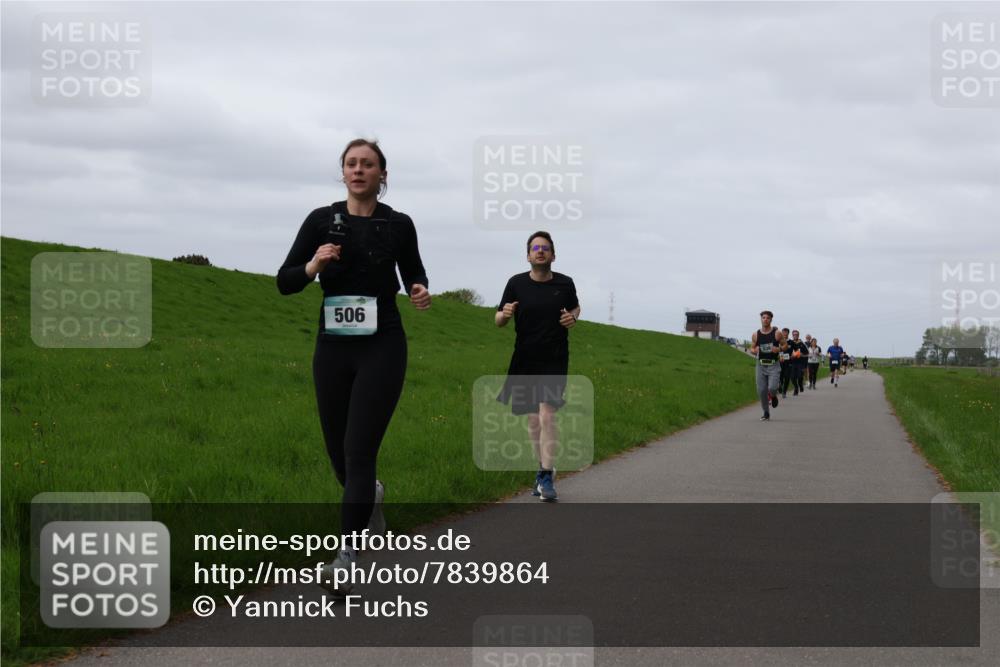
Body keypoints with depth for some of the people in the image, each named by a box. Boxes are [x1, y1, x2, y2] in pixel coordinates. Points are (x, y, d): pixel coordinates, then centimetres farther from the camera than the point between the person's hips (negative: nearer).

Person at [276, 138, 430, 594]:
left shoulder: (398, 225, 1)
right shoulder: (321, 220, 2)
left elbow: (414, 272, 17)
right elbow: (285, 283, 2)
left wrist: (420, 292, -5)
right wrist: (314, 266, -18)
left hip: (382, 349, -3)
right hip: (332, 349, 3)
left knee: (359, 450, -11)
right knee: (338, 450, 12)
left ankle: (347, 555, -9)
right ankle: (369, 494, 47)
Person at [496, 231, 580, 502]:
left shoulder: (564, 284, -1)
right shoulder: (516, 284, -2)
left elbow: (575, 307, 19)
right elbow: (498, 320, 5)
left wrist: (573, 317, -4)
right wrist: (504, 314, -18)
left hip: (555, 361, -2)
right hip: (525, 361, 2)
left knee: (547, 415, -16)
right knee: (533, 421, 10)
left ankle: (546, 477, -14)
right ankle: (543, 468, 28)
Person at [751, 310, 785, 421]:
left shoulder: (777, 333, -3)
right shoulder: (755, 335, 4)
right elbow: (752, 349, 13)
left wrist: (779, 349, -15)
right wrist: (754, 351, -11)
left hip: (773, 365, -3)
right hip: (761, 365, 3)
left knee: (772, 388, -19)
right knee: (761, 390, 0)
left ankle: (773, 396, 20)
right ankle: (766, 413, 17)